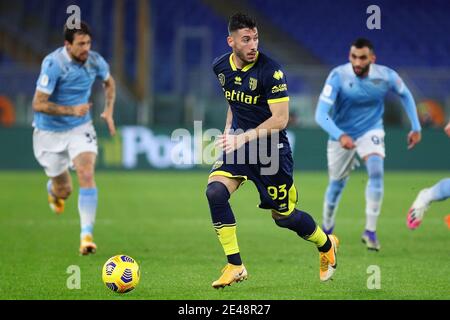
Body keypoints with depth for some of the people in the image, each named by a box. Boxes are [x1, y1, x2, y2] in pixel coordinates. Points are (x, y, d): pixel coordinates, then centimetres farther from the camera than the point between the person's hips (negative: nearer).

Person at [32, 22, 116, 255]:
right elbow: (38, 104, -23)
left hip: (80, 128, 2)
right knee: (64, 191, 8)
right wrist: (72, 110, -29)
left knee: (87, 175, -22)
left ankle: (86, 235, -23)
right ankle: (54, 190, 49)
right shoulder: (53, 65, -23)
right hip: (50, 132, -2)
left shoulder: (95, 61, -8)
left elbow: (109, 82, 17)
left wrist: (108, 111, 5)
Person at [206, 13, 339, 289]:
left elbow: (280, 119, -21)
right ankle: (235, 266, -13)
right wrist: (228, 131, 12)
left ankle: (326, 245, 39)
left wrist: (244, 137, -27)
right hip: (238, 144, 5)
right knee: (215, 191, -22)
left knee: (283, 216, 6)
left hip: (271, 149, -5)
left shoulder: (270, 71, -20)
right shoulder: (221, 67, -1)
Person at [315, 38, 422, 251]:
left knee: (376, 172, -25)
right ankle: (326, 229, 37)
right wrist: (340, 136, -47)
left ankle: (370, 231, -18)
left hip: (371, 132, 1)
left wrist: (416, 127, 5)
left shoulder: (385, 76, -17)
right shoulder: (338, 76, -25)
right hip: (341, 135, 0)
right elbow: (321, 114, -31)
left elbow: (405, 95, 6)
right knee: (336, 184, 9)